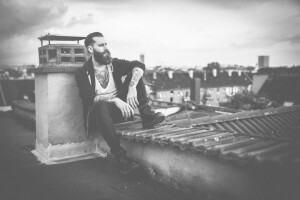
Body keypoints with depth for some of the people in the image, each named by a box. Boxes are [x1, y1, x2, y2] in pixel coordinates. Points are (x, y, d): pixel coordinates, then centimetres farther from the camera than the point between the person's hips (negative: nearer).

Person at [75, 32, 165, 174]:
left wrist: (132, 87, -27)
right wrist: (115, 100, -34)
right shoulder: (83, 73, -5)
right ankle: (120, 157, -44)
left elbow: (139, 66, -8)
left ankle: (146, 116, -23)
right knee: (100, 105, -40)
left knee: (133, 74, -9)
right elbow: (91, 98, -19)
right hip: (99, 114, -3)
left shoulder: (114, 64, 6)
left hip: (119, 110, 4)